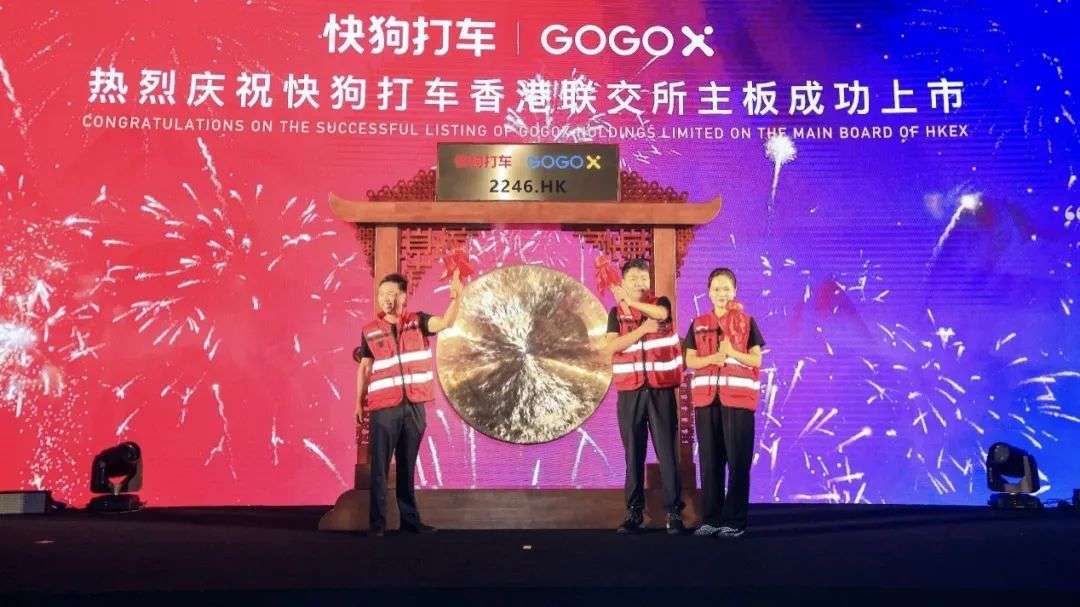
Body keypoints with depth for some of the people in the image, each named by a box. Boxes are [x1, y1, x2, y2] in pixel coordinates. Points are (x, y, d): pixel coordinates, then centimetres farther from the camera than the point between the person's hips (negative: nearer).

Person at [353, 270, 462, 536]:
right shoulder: (370, 331, 5)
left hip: (414, 406, 1)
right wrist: (359, 402, 2)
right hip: (384, 407, -1)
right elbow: (364, 368, 8)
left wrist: (455, 296, -28)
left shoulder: (417, 322, 5)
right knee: (379, 466, 0)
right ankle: (377, 522, 6)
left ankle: (410, 519, 18)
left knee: (408, 466, 11)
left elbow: (446, 322, -11)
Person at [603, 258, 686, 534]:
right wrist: (643, 328, -13)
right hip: (630, 390, 1)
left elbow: (660, 314, -19)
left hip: (661, 388, -1)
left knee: (667, 451, -1)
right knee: (633, 452, 4)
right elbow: (611, 347, -6)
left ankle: (674, 512, 3)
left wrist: (630, 301, -8)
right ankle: (634, 512, 10)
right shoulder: (616, 312, 9)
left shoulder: (660, 303, 6)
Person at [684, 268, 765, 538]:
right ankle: (711, 518, 11)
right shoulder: (698, 324, 13)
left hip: (738, 397, -3)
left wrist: (732, 352, -15)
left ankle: (735, 520, 2)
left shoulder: (746, 322, 5)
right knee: (709, 459, 4)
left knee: (738, 460, -3)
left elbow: (756, 360, 1)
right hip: (706, 397, 3)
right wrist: (712, 358, -12)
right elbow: (689, 360, 7)